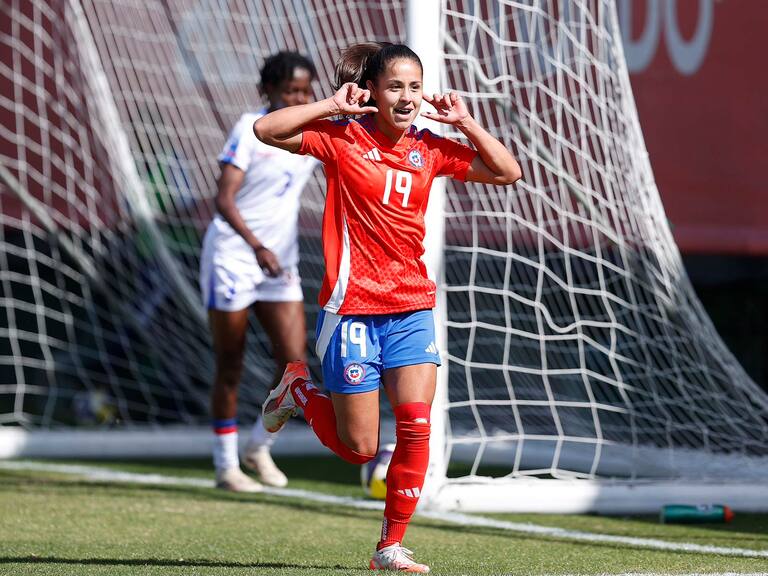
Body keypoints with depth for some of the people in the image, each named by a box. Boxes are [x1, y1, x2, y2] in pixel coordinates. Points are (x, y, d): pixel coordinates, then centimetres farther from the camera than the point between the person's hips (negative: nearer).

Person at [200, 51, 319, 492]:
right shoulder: (251, 129, -11)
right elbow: (225, 199, -18)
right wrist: (257, 246, -30)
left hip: (280, 264, 5)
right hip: (232, 257, -5)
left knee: (295, 363, -5)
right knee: (230, 369, 3)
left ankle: (260, 448, 17)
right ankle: (226, 466, 14)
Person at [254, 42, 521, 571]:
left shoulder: (430, 149, 6)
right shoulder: (342, 138, -6)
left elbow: (508, 172, 8)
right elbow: (266, 130, -18)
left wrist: (465, 122, -1)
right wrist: (332, 106, -17)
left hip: (413, 309, 4)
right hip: (353, 309, -4)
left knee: (416, 426, -11)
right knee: (359, 449, 1)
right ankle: (298, 390, 31)